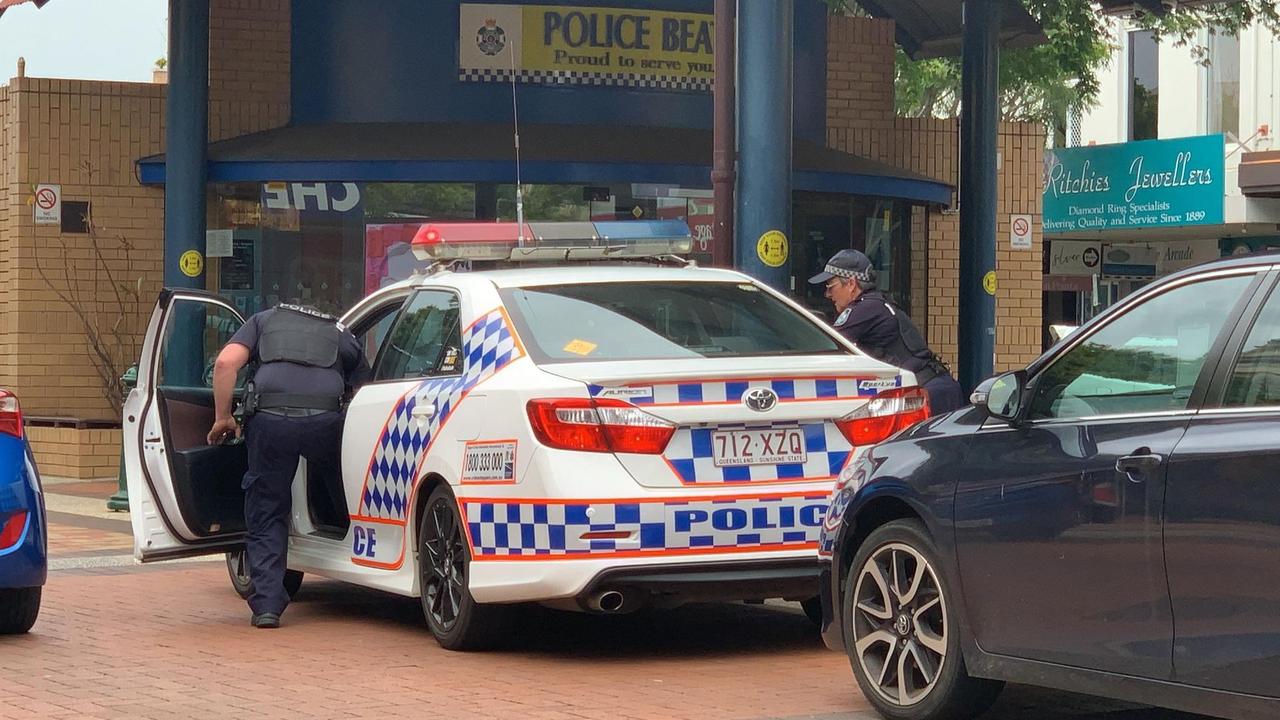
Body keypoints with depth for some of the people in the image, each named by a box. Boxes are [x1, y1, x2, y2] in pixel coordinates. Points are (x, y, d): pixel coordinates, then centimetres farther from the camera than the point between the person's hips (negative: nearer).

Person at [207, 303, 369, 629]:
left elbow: (225, 363, 9)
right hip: (324, 417, 0)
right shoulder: (341, 334, 31)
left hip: (270, 417, 0)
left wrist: (223, 418, 15)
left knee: (266, 515, 11)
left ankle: (267, 605, 6)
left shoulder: (264, 320, 28)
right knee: (347, 500, 25)